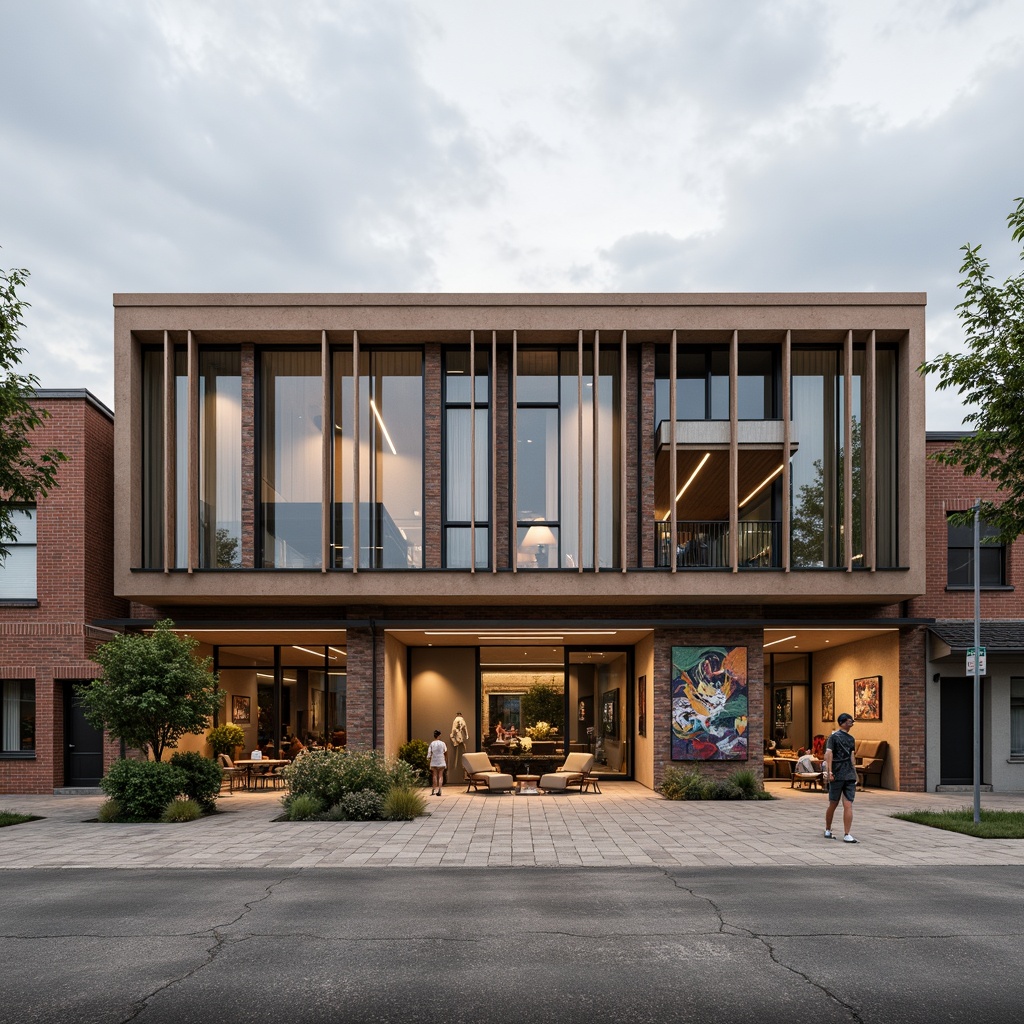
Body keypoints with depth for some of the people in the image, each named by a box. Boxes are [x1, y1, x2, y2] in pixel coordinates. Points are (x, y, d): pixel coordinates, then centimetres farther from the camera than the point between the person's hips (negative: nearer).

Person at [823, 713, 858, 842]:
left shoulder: (851, 739, 15)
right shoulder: (834, 737, -5)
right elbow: (828, 754, -13)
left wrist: (855, 776, 18)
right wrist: (829, 772, -22)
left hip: (850, 777, 5)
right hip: (837, 777, -5)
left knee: (848, 805, -5)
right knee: (833, 805, 6)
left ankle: (847, 834, -6)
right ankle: (828, 830, 23)